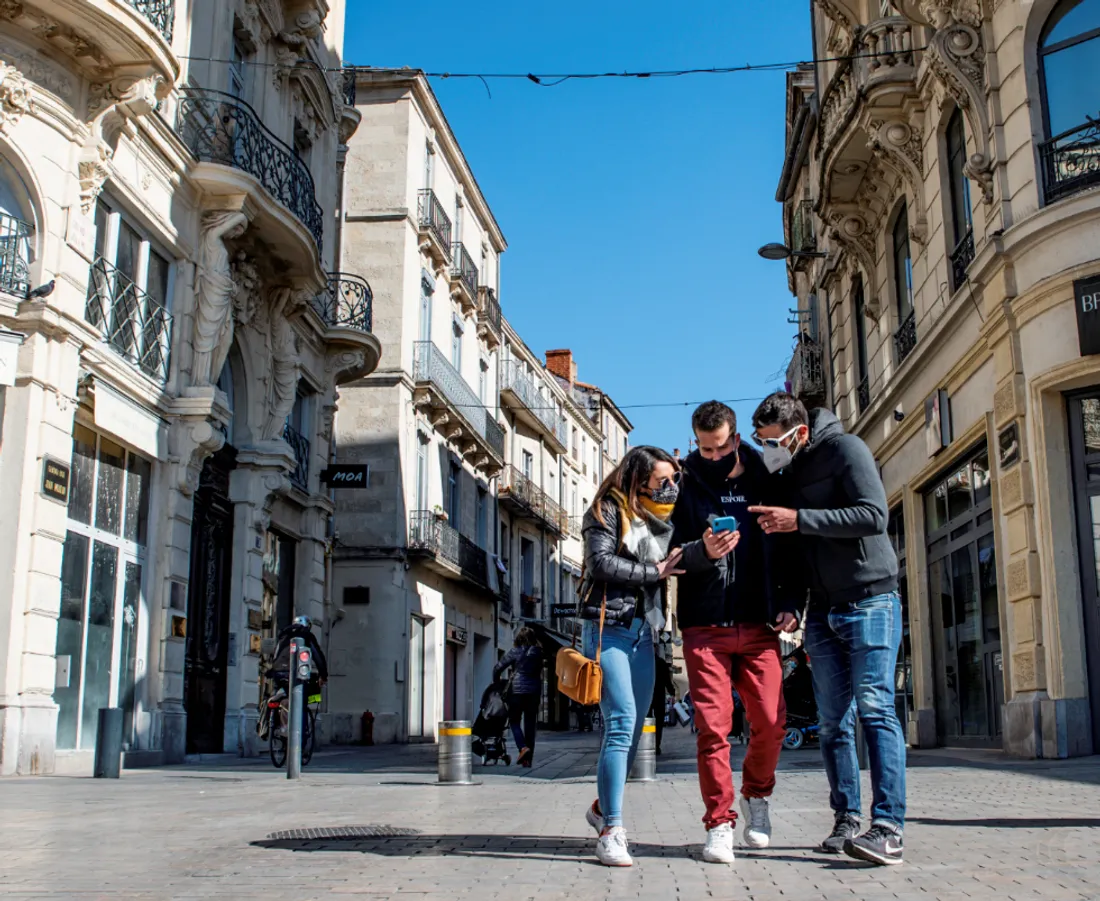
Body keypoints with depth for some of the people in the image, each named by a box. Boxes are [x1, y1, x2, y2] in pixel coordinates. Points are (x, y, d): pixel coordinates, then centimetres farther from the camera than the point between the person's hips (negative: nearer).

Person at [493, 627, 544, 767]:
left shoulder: (515, 652, -4)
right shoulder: (538, 653, 6)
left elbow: (498, 668, -1)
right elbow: (539, 671, 8)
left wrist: (496, 683, 13)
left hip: (517, 689, -3)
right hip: (534, 691, 3)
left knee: (514, 720, 8)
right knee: (530, 724, 7)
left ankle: (523, 747, -16)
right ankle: (528, 760, 7)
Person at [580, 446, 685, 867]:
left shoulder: (660, 517, 17)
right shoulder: (609, 510, -2)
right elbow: (602, 562, -13)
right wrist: (652, 572, -8)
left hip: (643, 633, 7)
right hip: (609, 626, -7)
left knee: (632, 729, 12)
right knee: (622, 722, -15)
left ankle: (602, 807, 31)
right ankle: (611, 830, -13)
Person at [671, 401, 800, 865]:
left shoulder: (765, 484, 8)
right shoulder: (687, 488, 5)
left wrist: (790, 604, 1)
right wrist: (701, 552, -20)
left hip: (759, 625, 1)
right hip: (705, 626, -1)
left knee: (771, 722, -2)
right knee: (713, 726, -4)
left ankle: (756, 794, 25)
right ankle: (720, 822, 8)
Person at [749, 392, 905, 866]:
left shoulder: (845, 449, -9)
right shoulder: (784, 469, 11)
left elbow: (873, 516, -21)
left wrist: (799, 519, -23)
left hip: (869, 600, -7)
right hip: (822, 609, 7)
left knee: (875, 709, -12)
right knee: (834, 720, 5)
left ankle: (888, 828, -13)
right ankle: (846, 820, 12)